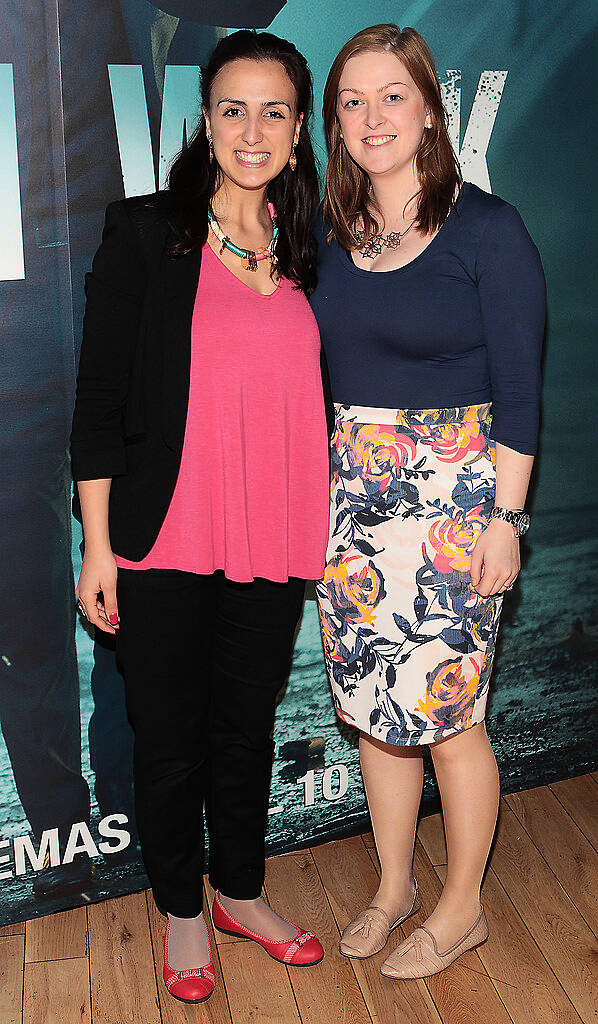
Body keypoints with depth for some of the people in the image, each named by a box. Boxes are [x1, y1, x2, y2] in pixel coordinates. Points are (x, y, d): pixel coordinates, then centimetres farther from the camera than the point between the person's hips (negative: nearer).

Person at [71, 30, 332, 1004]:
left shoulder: (305, 250, 8)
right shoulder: (144, 231, -4)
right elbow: (100, 397, -6)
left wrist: (323, 537, 12)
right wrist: (98, 545, -8)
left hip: (273, 545, 4)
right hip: (165, 543, -3)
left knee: (248, 728, 17)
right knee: (171, 735, 11)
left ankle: (241, 893, 39)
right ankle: (182, 909, 34)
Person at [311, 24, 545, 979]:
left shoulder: (487, 229, -8)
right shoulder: (329, 231, 8)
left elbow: (518, 389, -8)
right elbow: (318, 369, 12)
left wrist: (503, 518, -12)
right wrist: (320, 487, 9)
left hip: (453, 493, -5)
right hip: (351, 489, 6)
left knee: (444, 712, 4)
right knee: (372, 701, 14)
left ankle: (462, 907, 28)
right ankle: (394, 886, 35)